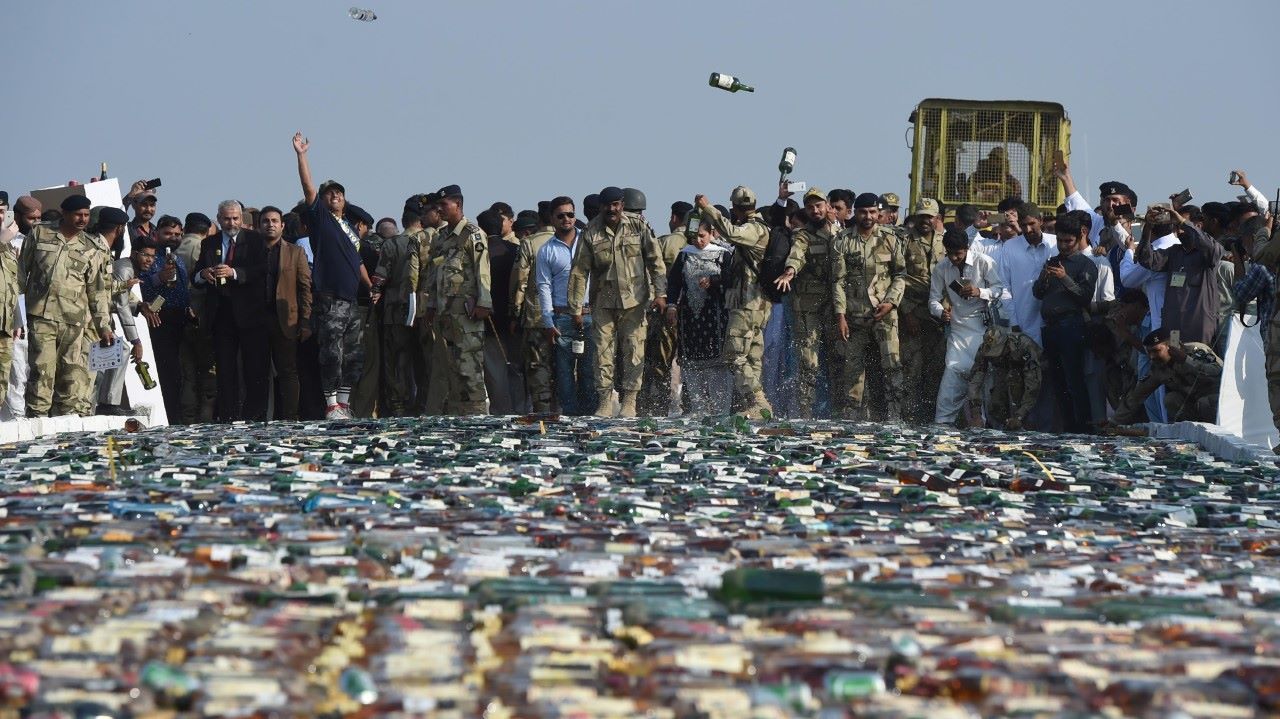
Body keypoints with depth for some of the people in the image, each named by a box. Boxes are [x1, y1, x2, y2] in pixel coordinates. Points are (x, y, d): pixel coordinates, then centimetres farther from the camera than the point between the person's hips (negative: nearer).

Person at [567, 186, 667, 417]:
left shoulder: (638, 225, -1)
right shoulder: (591, 232, -1)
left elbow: (655, 261, 3)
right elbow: (579, 271, 1)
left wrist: (659, 293, -5)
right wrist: (576, 309, -1)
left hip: (634, 300, 0)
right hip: (603, 302, 1)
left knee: (634, 351, -2)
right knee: (603, 352, -1)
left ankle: (629, 401, 5)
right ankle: (604, 401, 5)